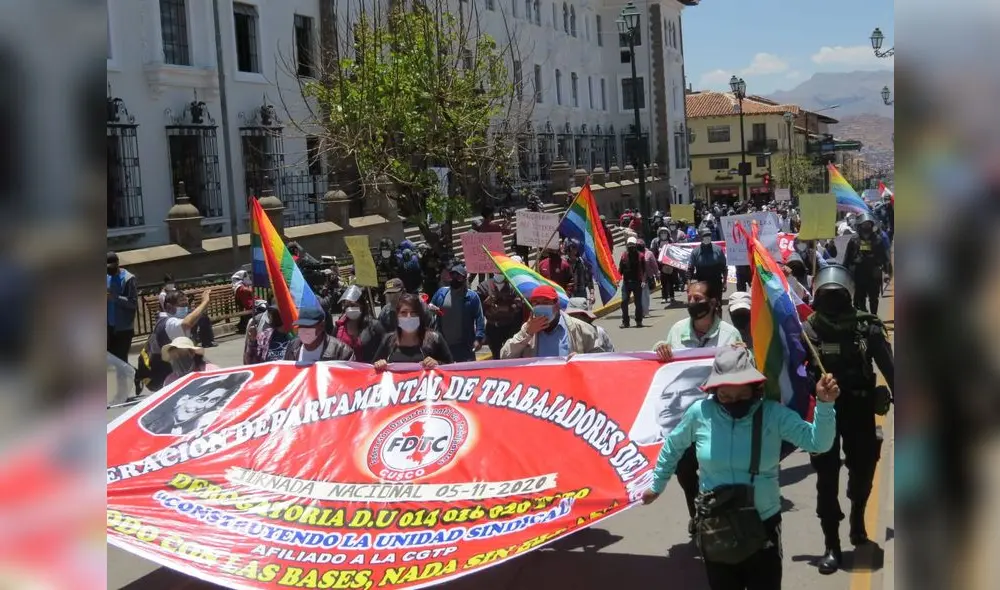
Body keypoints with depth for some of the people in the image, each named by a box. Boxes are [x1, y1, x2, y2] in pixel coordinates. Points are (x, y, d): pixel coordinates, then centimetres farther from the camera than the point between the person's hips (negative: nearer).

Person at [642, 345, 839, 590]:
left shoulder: (773, 414, -13)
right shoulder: (700, 413, -10)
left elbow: (817, 442, -21)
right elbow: (673, 446, 8)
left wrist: (824, 405, -37)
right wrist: (657, 485, 18)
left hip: (763, 525, -1)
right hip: (715, 528, 1)